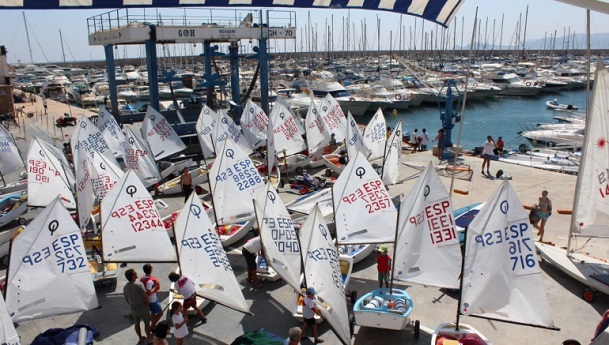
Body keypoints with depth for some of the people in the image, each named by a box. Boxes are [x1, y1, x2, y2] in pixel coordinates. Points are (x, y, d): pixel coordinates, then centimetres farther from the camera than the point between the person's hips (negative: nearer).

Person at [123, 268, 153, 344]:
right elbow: (145, 297, -19)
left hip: (133, 308, 5)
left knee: (137, 324, 20)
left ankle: (140, 338, 36)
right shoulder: (139, 285, -24)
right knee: (147, 323, 12)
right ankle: (149, 339, 18)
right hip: (142, 307, -5)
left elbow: (126, 299, 6)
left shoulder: (125, 287, -5)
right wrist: (147, 305, -2)